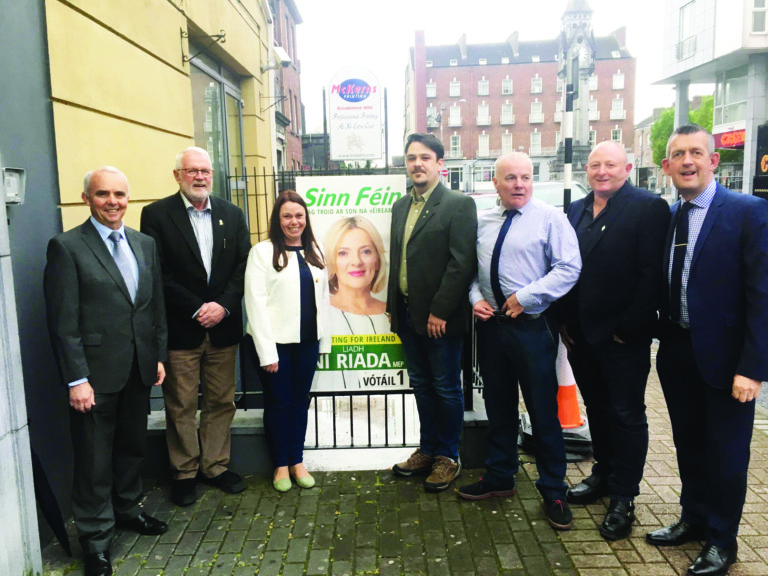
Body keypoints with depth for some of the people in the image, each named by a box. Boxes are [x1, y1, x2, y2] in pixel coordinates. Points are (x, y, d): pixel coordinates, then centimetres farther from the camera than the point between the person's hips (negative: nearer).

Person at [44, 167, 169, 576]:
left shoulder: (145, 245, 8)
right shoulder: (67, 247, -9)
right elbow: (63, 322, -12)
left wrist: (160, 356, 10)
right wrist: (76, 379, -15)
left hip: (139, 370, 6)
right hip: (96, 373, -5)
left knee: (133, 446, 20)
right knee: (95, 458, 7)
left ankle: (127, 509, 41)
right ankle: (96, 537, 24)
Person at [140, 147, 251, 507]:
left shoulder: (232, 214, 8)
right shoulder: (156, 214, -3)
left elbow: (243, 267, 4)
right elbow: (159, 274, -9)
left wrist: (223, 305, -10)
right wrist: (196, 310, -13)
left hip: (223, 326, 4)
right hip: (180, 329, -3)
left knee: (221, 401, 12)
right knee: (181, 406, 7)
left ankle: (216, 466, 28)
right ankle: (184, 473, 24)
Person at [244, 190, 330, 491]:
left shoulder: (313, 251, 9)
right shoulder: (262, 251, -7)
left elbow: (322, 297, 11)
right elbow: (256, 302, -12)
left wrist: (324, 340, 7)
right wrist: (266, 351, -16)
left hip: (307, 339, 4)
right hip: (276, 341, -4)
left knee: (300, 400, 13)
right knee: (278, 402, 7)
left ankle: (297, 461, 26)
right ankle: (281, 465, 23)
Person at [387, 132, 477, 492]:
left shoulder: (458, 205, -9)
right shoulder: (401, 206, 13)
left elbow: (462, 263, -15)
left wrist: (439, 311, -17)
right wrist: (392, 304, 11)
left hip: (440, 317, -7)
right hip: (407, 314, 7)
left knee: (446, 388, 6)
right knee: (421, 385, 17)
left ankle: (448, 456, 22)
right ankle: (427, 450, 32)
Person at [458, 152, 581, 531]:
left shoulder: (550, 218, -5)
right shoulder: (481, 222, 9)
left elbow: (568, 268, -12)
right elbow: (470, 269, 15)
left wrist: (525, 297, -17)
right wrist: (476, 298, -4)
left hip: (532, 326, -4)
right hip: (490, 325, 5)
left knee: (543, 411, 2)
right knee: (498, 407, 16)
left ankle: (553, 491, 20)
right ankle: (499, 478, 34)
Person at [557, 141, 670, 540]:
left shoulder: (649, 208, -9)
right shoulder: (576, 211, 11)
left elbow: (652, 275, -15)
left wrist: (629, 327, -16)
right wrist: (564, 321, 6)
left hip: (623, 338, -6)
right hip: (581, 334, 6)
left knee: (627, 414, 6)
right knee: (597, 409, 19)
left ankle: (623, 497, 18)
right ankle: (603, 475, 37)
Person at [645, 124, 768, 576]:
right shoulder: (666, 217, 5)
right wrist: (658, 337, 3)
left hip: (724, 358, -5)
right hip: (676, 353, 5)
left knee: (726, 454, 10)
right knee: (689, 445, 19)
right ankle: (694, 519, 40)